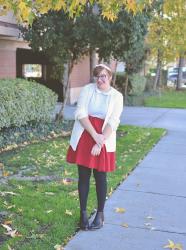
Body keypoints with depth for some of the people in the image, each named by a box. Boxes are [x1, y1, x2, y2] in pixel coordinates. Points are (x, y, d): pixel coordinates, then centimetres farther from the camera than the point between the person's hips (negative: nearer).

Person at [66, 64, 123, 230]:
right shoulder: (87, 90, -2)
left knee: (101, 178, 6)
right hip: (84, 137, 1)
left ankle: (100, 214, 21)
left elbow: (113, 122, -8)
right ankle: (83, 213, 17)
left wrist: (100, 142, -16)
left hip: (104, 140, 0)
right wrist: (95, 136, -17)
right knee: (83, 176, 5)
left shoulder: (117, 96, -2)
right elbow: (81, 114, -9)